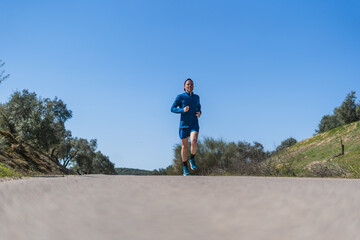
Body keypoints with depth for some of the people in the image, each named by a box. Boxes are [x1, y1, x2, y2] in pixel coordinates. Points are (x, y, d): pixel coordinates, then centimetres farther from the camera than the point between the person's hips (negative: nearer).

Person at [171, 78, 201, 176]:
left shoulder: (196, 97, 11)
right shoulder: (180, 97, 0)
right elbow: (173, 109, 0)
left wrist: (199, 113, 4)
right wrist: (182, 110, -17)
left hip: (194, 124, 1)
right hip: (184, 124, -1)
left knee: (194, 142, -24)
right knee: (184, 146, 4)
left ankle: (192, 159, 3)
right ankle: (185, 167, 22)